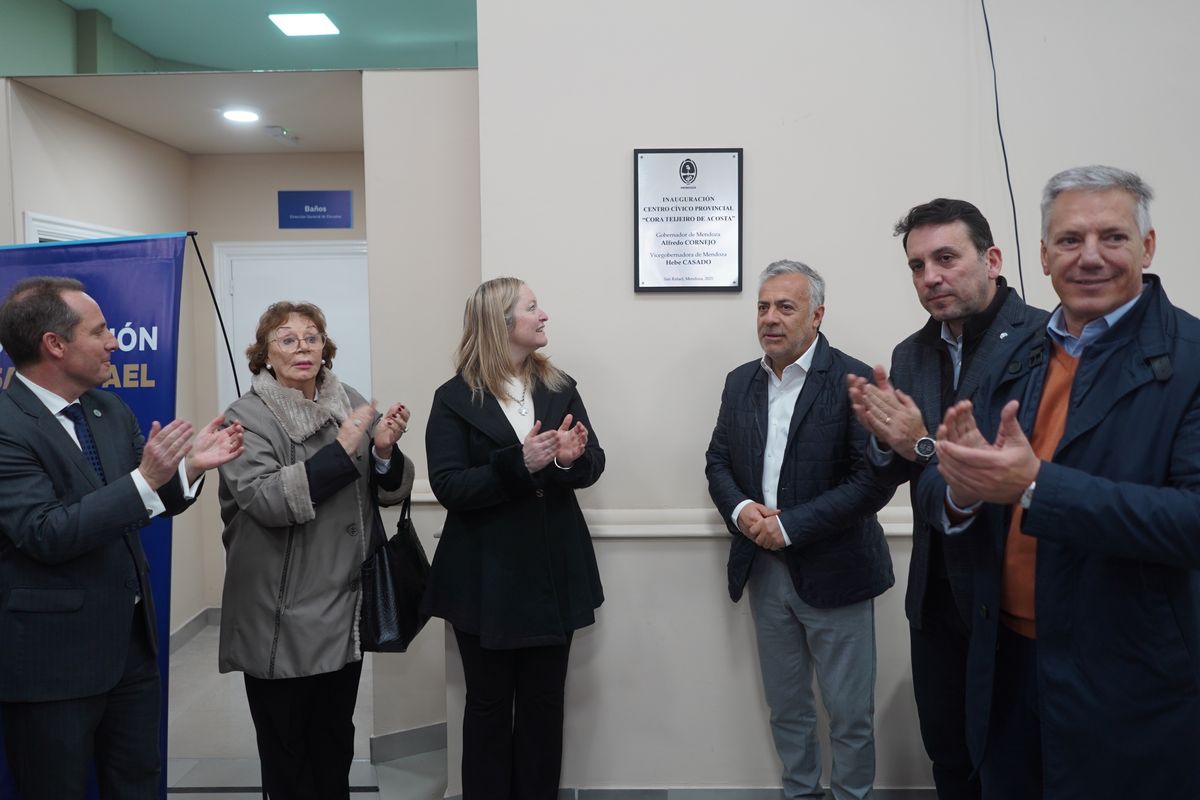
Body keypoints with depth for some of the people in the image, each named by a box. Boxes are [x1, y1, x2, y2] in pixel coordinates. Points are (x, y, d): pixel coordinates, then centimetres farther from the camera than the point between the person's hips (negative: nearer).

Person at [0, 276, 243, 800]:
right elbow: (46, 534, -25)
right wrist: (144, 479, -29)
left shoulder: (112, 411, 6)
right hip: (53, 655, -7)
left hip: (132, 639, 7)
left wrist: (188, 466, -7)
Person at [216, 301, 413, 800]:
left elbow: (391, 491, 5)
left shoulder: (351, 405, 4)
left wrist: (384, 451, -16)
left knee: (336, 740, 18)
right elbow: (266, 499, -22)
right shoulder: (247, 417, -8)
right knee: (286, 745, 11)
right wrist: (343, 449, -25)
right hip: (283, 617, -4)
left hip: (346, 609, 4)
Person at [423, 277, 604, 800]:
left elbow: (594, 466, 5)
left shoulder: (560, 388, 6)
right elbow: (448, 487, -14)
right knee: (489, 705, 10)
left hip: (553, 573, 4)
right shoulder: (454, 399, -6)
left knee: (545, 704, 14)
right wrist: (517, 465, -27)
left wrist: (571, 458, -18)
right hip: (488, 579, -3)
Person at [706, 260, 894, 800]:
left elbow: (874, 480, -18)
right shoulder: (740, 382, 6)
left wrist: (790, 526, -20)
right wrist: (739, 508, -10)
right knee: (786, 707, 20)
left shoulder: (853, 381, -13)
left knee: (849, 713, 10)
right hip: (765, 569, 5)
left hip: (833, 572, -5)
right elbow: (718, 461, 11)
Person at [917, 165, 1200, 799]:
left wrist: (1035, 484, -29)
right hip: (1007, 665, 5)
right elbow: (937, 491, 2)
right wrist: (962, 484, -21)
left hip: (1128, 692, -4)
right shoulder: (1015, 361, 4)